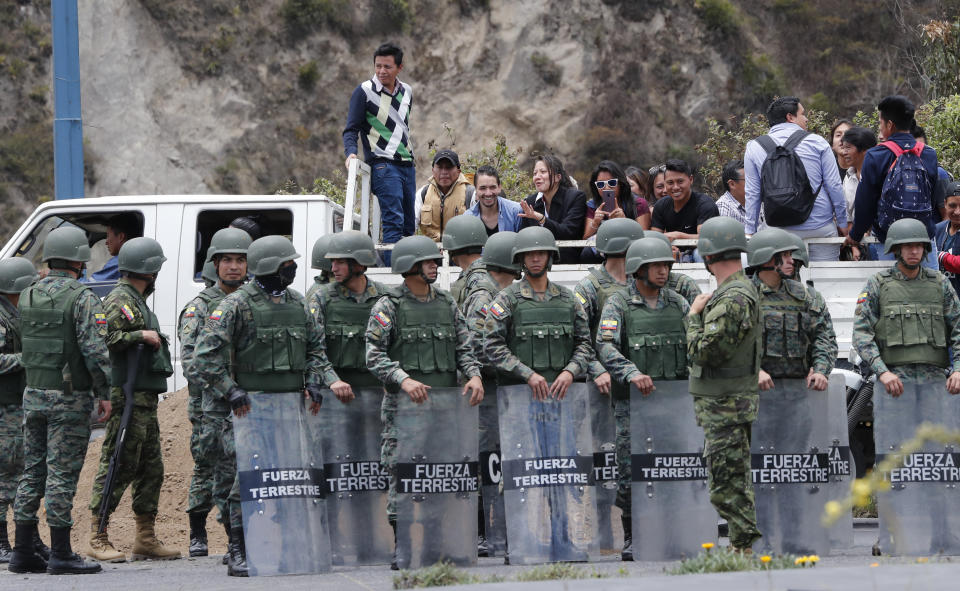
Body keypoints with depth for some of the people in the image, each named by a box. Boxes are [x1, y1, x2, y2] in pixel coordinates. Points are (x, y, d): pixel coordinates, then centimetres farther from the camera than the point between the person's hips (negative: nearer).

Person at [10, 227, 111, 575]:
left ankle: (23, 552, 12)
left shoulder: (27, 297, 8)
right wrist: (103, 393, -11)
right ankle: (60, 555, -3)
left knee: (32, 471, 11)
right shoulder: (82, 298, -13)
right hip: (69, 400, -7)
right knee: (62, 474, -5)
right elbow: (95, 350, -18)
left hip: (34, 394, 7)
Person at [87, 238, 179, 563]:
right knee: (118, 466, -10)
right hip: (127, 398, -10)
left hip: (146, 399, 10)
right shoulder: (119, 300, -10)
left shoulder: (138, 301, 21)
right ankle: (98, 539, -9)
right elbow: (102, 338, -22)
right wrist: (140, 335, -20)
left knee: (150, 469, 11)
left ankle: (146, 539, 16)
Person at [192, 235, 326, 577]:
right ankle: (239, 554, -5)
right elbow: (206, 353, -11)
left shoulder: (296, 302, 13)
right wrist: (230, 391, -18)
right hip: (252, 404, -6)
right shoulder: (237, 305, -7)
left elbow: (314, 347, 23)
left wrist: (312, 382, 8)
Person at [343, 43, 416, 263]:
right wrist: (351, 152, -23)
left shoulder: (406, 92, 13)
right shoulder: (364, 92, -4)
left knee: (409, 224, 7)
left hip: (407, 164, 7)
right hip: (382, 164, -7)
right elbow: (351, 129, -5)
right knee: (393, 221, -18)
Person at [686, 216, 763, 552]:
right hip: (728, 404, 11)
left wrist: (694, 317, -9)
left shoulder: (732, 300, -20)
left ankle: (746, 549, -8)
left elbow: (703, 352, -23)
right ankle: (744, 547, 18)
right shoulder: (743, 290, 14)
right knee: (735, 484, 14)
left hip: (725, 408, -11)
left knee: (727, 486, -9)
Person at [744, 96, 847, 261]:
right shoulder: (817, 142, 1)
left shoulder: (754, 147, 5)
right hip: (820, 228, -1)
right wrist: (842, 223, 12)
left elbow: (752, 193, 7)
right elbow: (834, 186, 3)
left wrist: (750, 231, 12)